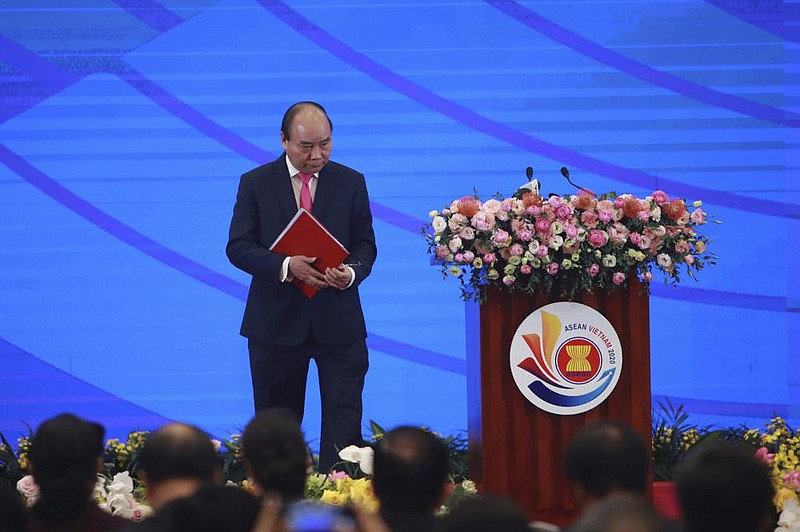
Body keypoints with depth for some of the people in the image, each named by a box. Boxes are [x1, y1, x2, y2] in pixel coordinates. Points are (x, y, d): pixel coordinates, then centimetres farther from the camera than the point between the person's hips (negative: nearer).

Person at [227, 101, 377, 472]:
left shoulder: (351, 182, 6)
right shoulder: (255, 183, 2)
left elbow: (365, 245, 6)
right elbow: (238, 247, -4)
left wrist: (352, 272, -18)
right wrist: (286, 266, -21)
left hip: (338, 323, 0)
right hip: (276, 322, 0)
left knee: (344, 424, -7)